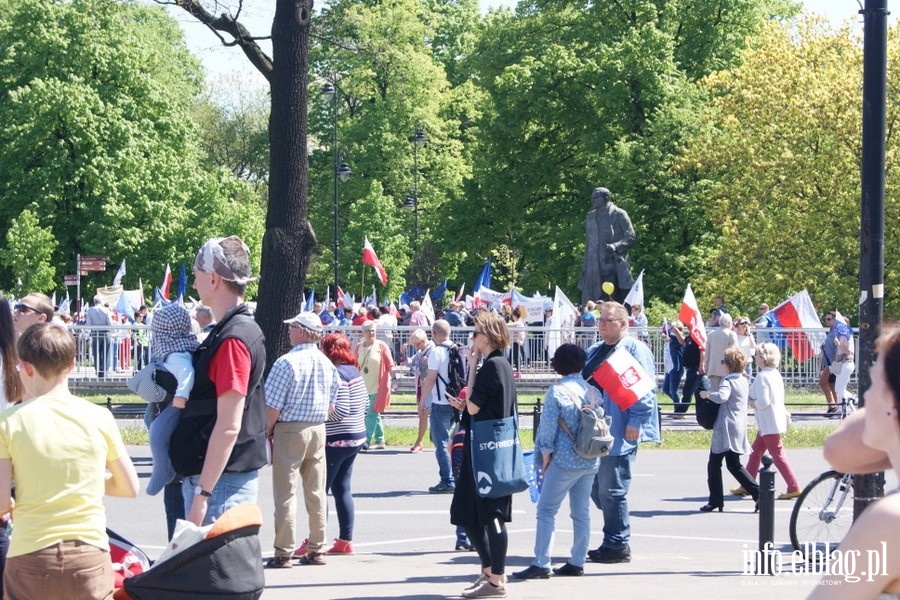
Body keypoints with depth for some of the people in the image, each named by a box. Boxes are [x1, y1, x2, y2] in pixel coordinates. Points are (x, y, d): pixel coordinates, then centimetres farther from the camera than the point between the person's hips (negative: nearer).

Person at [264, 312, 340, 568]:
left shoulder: (287, 362, -14)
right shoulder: (327, 364, 6)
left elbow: (273, 405, -14)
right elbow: (331, 404, 11)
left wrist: (267, 431, -1)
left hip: (290, 429, -6)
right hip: (318, 430, 6)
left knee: (285, 492, -2)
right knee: (316, 492, 11)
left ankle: (283, 553, -3)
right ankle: (316, 549, 14)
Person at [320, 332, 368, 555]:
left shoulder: (336, 374, -18)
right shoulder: (354, 372, 9)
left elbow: (339, 410, -22)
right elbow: (365, 402, 17)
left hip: (336, 439, -9)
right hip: (357, 436, 9)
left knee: (320, 490, -3)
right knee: (342, 489, 14)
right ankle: (345, 540, 15)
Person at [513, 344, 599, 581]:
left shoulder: (556, 392, -10)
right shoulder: (593, 392, 6)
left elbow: (548, 426, -11)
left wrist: (545, 454, 1)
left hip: (564, 461, -6)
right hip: (590, 462, 6)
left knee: (546, 510, -2)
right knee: (582, 512, 11)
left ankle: (541, 563, -6)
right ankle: (577, 562, 14)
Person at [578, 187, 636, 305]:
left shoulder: (618, 215, 0)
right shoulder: (591, 216, 18)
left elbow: (630, 237, -4)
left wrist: (615, 246, -21)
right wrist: (584, 266, 16)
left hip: (613, 264, -5)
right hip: (594, 267, 5)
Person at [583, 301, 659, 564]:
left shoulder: (635, 350, -7)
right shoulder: (594, 351, 18)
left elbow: (645, 390, -14)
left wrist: (635, 422, -18)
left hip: (620, 434, -9)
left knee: (611, 490, -6)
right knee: (595, 488, 10)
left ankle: (617, 545, 2)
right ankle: (614, 541, 19)